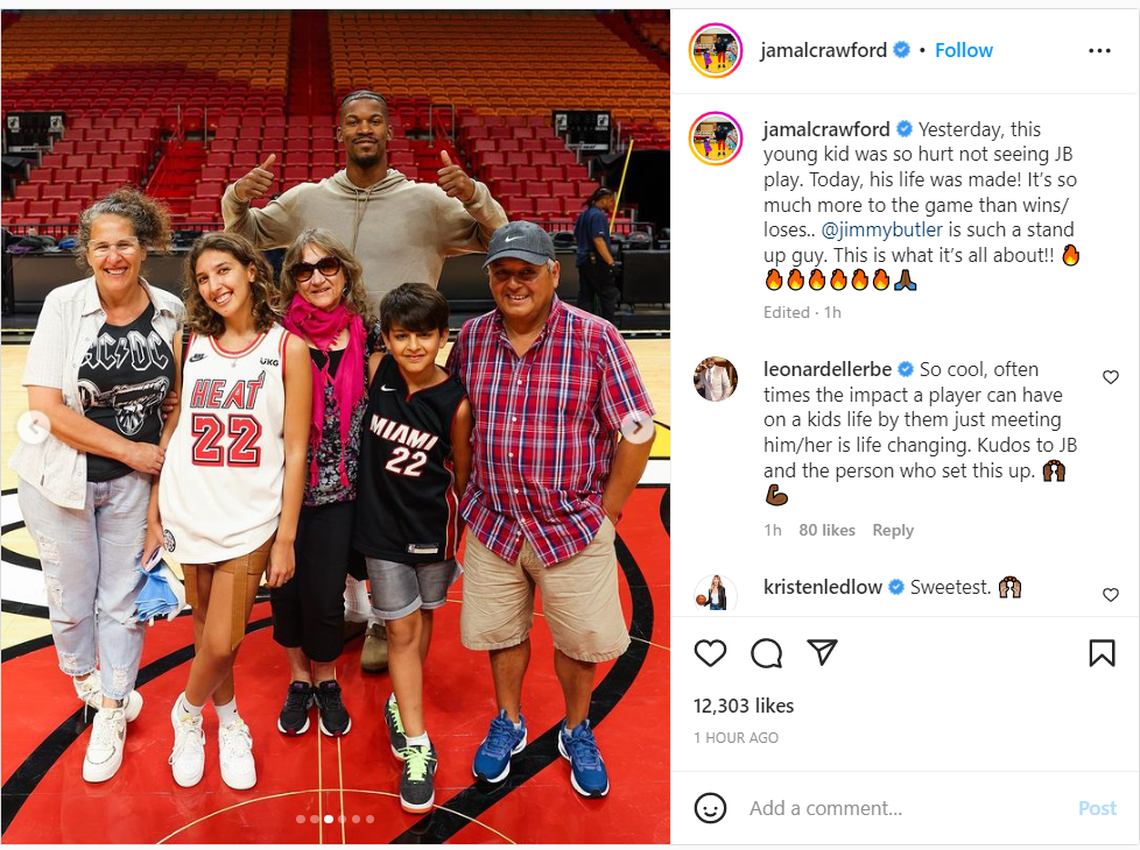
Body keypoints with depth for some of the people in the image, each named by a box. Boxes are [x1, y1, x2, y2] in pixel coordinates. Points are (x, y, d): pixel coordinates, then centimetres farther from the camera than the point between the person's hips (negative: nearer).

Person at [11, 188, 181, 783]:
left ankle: (111, 712, 30)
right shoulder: (64, 306, -14)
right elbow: (46, 407, -17)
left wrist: (164, 455, -6)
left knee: (124, 601, 9)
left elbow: (176, 394, 8)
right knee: (71, 599, 12)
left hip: (134, 483, 2)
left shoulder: (170, 312, -6)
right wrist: (131, 448, -15)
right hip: (62, 478, -2)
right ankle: (87, 677, 43)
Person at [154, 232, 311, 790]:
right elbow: (175, 423, 11)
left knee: (221, 643, -4)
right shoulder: (193, 344, 3)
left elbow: (295, 452, -6)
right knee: (205, 630, 13)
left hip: (250, 519, -3)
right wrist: (155, 497, 7)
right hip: (188, 511, 3)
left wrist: (285, 537, -6)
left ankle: (188, 713, 26)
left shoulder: (288, 349, -7)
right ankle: (229, 722, 37)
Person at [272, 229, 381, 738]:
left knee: (325, 594, 4)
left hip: (339, 488, 1)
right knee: (286, 586, 10)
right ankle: (298, 678, 34)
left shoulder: (367, 333, -2)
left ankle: (325, 680, 30)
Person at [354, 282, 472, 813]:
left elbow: (460, 474, -3)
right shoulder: (377, 371, -11)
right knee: (401, 629, 2)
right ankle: (417, 746, 6)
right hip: (381, 522, 1)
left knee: (422, 617, 17)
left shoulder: (455, 403, -15)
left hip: (432, 525, 0)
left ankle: (402, 703, 42)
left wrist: (454, 527, 4)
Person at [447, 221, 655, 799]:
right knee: (500, 631, 16)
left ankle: (577, 732, 36)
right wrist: (472, 496, 7)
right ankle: (508, 723, 41)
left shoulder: (596, 339, -14)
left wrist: (604, 515, -8)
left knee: (578, 641, 10)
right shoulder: (472, 339, -1)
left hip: (573, 527, -3)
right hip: (492, 523, 3)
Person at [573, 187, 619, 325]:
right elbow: (598, 240, -22)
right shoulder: (598, 215, -14)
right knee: (609, 294, -1)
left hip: (583, 260, 9)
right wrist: (610, 261, -22)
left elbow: (576, 237, 20)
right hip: (598, 262, -9)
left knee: (585, 295, 8)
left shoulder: (583, 214, 13)